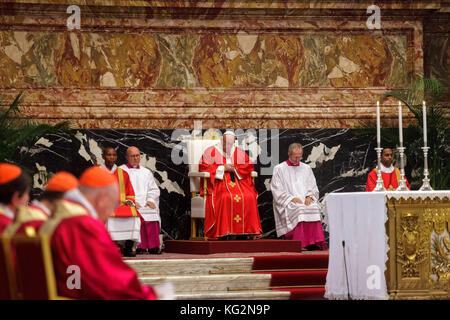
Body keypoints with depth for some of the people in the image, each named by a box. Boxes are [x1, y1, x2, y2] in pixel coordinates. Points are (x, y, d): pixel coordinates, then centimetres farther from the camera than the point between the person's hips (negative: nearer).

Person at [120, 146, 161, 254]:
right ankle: (140, 247, -33)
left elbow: (154, 189, 19)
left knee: (152, 212, -26)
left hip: (145, 203, 3)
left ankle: (153, 247, -27)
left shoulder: (146, 172, 25)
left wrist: (150, 200, -1)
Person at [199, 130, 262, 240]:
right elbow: (203, 167, -2)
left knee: (249, 197, -26)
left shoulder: (239, 152, 19)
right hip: (218, 183, -3)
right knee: (227, 198, -35)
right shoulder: (211, 151, 9)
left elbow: (249, 166, 11)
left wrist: (234, 168, -6)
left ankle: (245, 231, -24)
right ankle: (226, 233, -33)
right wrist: (223, 168, -8)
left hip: (237, 181, 3)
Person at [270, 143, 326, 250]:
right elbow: (277, 191, 0)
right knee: (299, 210, -36)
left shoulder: (306, 168, 21)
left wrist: (309, 197, -4)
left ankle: (315, 243, -35)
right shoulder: (279, 169, 8)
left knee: (314, 209, -30)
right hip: (287, 204, -3)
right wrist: (292, 198, -13)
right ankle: (300, 244, -38)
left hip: (306, 202, 3)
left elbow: (313, 188, 18)